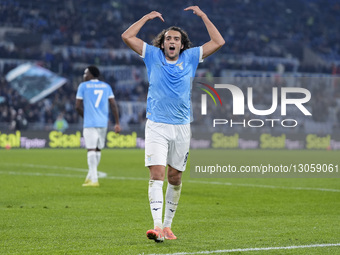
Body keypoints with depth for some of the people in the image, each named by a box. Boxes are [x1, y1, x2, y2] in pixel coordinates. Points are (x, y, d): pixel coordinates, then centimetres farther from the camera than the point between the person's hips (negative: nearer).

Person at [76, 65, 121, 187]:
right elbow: (113, 105, 7)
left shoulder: (83, 86, 2)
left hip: (90, 123, -5)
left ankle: (93, 180, -13)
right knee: (98, 149, 14)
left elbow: (78, 106, -1)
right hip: (103, 122, 5)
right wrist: (117, 123, 7)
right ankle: (90, 176, 22)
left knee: (91, 150, -7)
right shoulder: (106, 86, 13)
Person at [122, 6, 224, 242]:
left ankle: (168, 225, 21)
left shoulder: (190, 58, 7)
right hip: (156, 126, -2)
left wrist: (203, 16, 5)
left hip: (181, 127, 2)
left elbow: (218, 42, 5)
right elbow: (127, 37, 1)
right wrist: (147, 17, 6)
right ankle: (157, 226, -23)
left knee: (175, 178, 9)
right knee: (157, 174, -15)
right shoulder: (153, 56, 5)